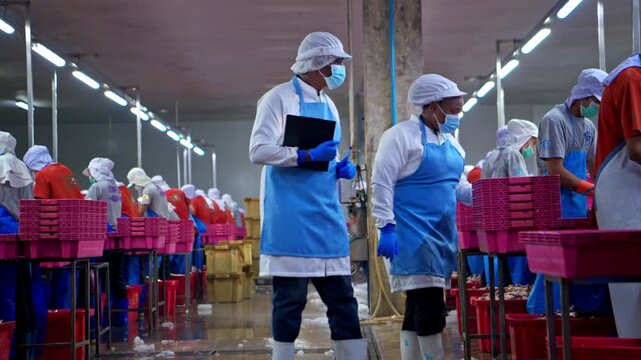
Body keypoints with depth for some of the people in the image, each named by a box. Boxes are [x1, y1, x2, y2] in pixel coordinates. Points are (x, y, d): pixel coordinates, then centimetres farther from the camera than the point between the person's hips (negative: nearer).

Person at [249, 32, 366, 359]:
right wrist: (307, 155, -21)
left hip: (327, 216, 7)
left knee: (343, 300, 6)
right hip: (291, 218, -7)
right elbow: (259, 150, -13)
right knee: (290, 299, -1)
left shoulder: (328, 106, 18)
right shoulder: (279, 98, -5)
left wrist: (341, 168, 4)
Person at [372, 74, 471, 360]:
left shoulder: (450, 142, 18)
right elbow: (381, 183, -13)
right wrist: (386, 228, -19)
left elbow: (458, 187, 23)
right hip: (413, 234, -8)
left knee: (418, 307, 9)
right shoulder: (401, 135, -8)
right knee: (429, 307, -12)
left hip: (441, 233, 9)